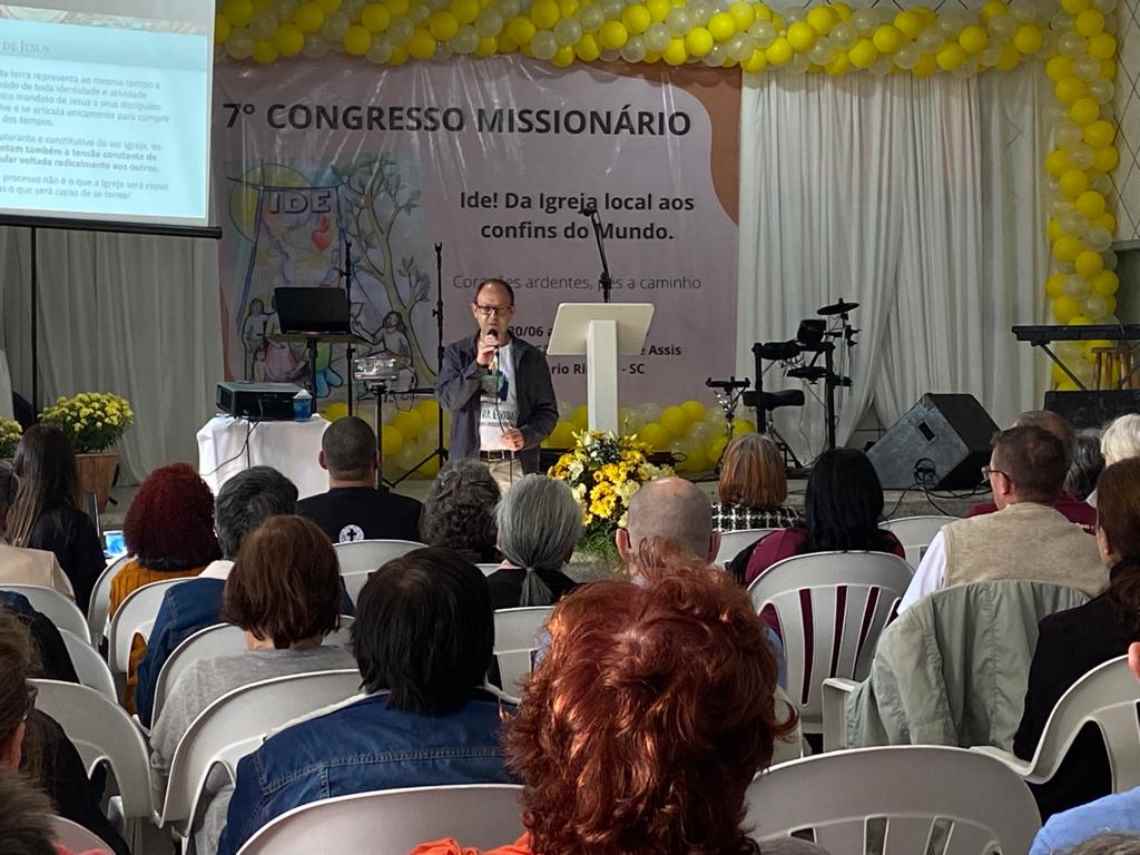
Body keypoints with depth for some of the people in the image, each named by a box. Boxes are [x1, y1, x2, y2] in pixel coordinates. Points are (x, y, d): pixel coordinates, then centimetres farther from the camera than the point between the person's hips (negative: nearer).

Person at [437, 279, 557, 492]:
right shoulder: (457, 353, 11)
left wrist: (526, 436, -9)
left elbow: (548, 411, 10)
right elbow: (448, 400, -2)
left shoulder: (531, 357, 9)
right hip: (469, 462, 0)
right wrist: (478, 365, -13)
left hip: (515, 464, 0)